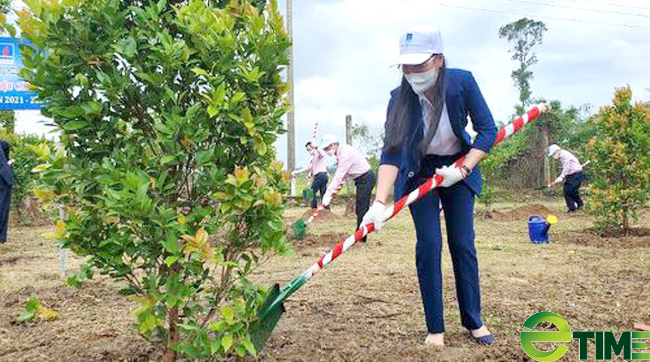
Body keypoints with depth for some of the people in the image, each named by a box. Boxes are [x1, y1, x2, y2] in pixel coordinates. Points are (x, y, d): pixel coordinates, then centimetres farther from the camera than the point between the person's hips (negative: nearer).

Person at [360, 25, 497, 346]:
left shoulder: (462, 82, -22)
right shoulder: (400, 98, -23)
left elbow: (487, 130, -15)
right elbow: (391, 152, -27)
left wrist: (462, 169, -26)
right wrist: (379, 202, -37)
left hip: (459, 168, 1)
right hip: (420, 172, -1)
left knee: (463, 244, 3)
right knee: (428, 244, -6)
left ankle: (473, 321, 20)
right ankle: (435, 328, 8)